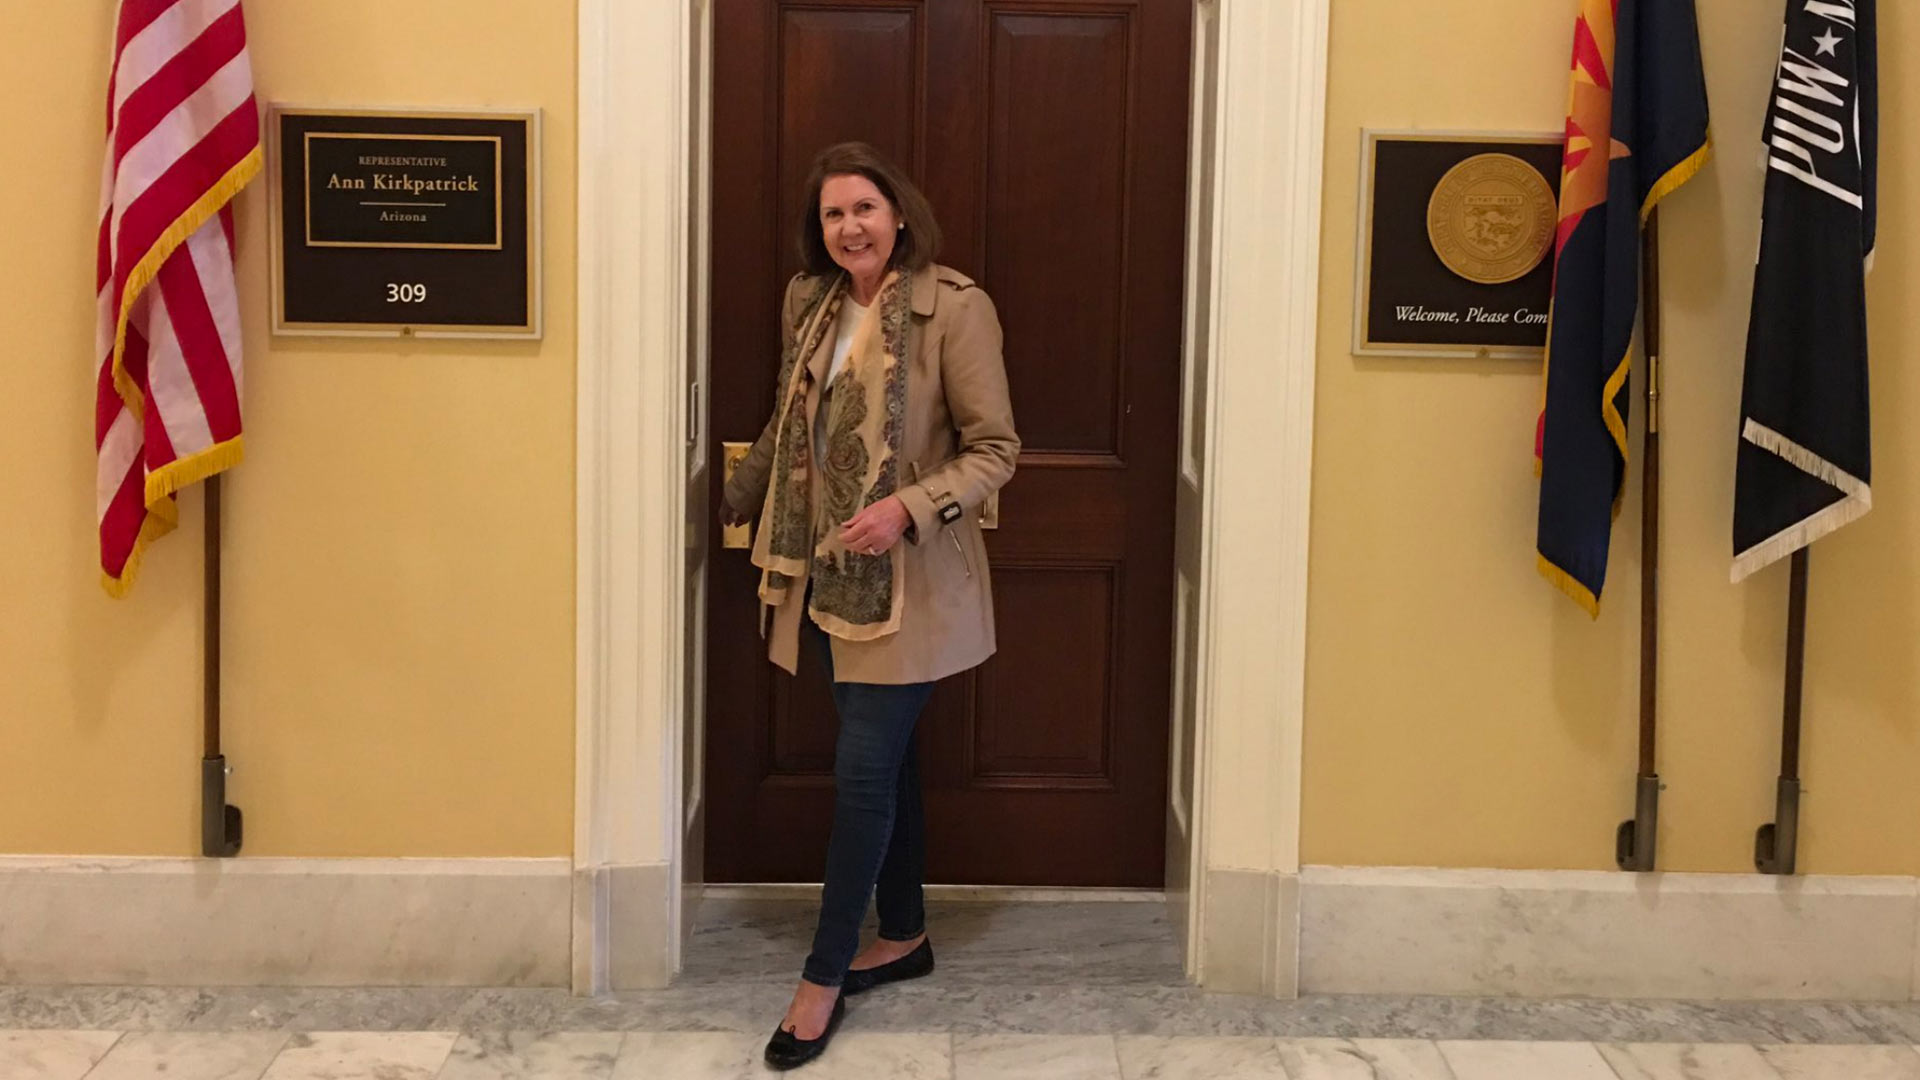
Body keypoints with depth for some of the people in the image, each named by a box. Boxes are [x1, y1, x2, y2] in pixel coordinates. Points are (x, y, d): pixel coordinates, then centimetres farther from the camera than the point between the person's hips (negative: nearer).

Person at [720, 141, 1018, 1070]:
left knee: (864, 767, -4)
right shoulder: (810, 304, 6)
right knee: (886, 755, 17)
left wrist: (908, 507, -25)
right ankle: (905, 934, 31)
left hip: (907, 581, -6)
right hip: (828, 571, 6)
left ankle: (825, 977, 6)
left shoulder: (954, 307, -14)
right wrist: (733, 503, 29)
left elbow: (995, 449, -13)